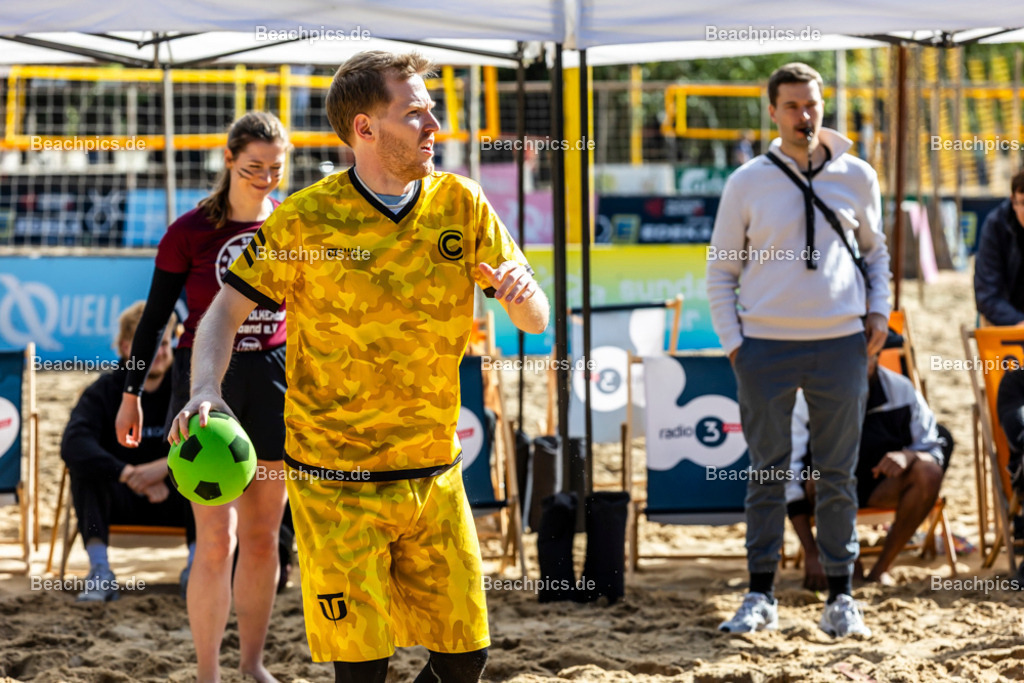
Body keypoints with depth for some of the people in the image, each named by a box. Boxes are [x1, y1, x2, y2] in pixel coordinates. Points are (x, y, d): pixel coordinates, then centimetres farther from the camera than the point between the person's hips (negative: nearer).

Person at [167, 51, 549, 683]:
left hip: (434, 477, 4)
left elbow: (536, 322, 2)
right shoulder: (307, 219, -8)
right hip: (336, 484, -4)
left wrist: (520, 289, -22)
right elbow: (229, 308, -5)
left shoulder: (460, 204, 0)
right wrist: (207, 390, -24)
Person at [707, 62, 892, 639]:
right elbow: (721, 270, 8)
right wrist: (732, 342, 0)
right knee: (768, 472, 3)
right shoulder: (748, 182, 2)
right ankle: (761, 596, 9)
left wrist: (878, 310, 5)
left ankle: (842, 598, 9)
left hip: (841, 343, 1)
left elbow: (875, 249, 20)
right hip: (766, 346, -1)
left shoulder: (857, 177, 7)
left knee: (838, 475, 4)